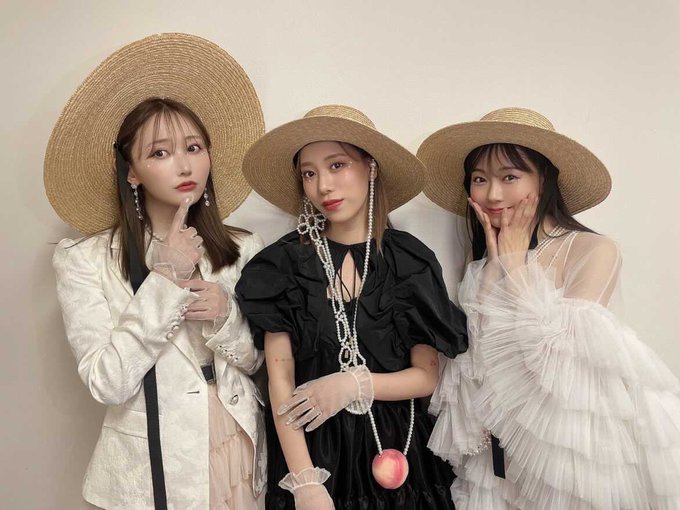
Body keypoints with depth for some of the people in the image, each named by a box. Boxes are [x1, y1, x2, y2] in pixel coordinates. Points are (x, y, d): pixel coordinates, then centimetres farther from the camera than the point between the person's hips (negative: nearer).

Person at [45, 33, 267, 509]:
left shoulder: (243, 250, -4)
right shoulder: (85, 260, -11)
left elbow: (265, 363, 1)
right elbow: (107, 383, -17)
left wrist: (225, 317, -18)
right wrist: (166, 279, -22)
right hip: (150, 470, -2)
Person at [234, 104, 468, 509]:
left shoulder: (409, 260, -5)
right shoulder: (285, 263, -6)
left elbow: (427, 376, -3)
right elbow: (280, 379, -9)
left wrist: (353, 385, -17)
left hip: (394, 452, 1)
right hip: (312, 449, -1)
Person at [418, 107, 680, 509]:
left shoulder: (594, 251, -11)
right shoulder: (481, 265, 4)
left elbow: (559, 351, -17)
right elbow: (472, 358, -5)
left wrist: (515, 264, -12)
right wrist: (496, 263, -7)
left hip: (571, 447, -4)